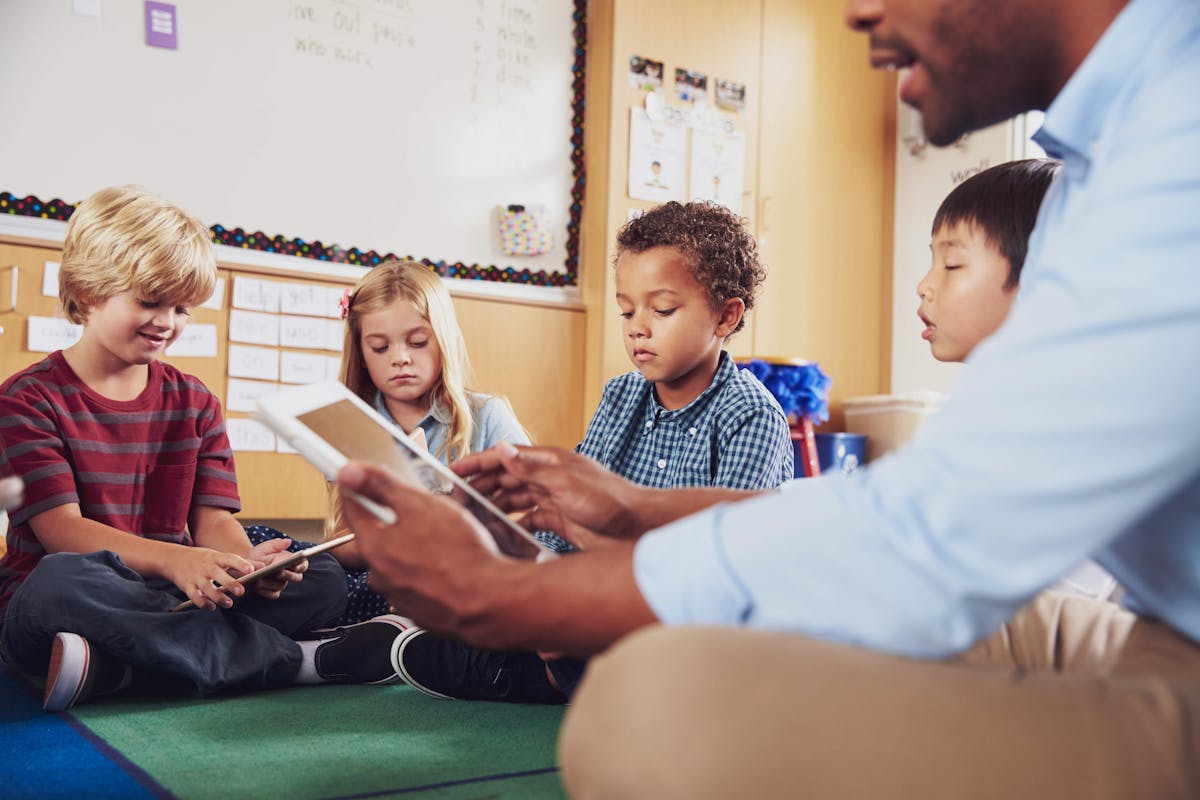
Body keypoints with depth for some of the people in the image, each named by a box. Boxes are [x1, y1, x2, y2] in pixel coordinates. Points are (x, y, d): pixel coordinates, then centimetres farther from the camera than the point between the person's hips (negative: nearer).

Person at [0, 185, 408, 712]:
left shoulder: (193, 402, 12)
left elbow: (213, 518, 4)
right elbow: (62, 528, -14)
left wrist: (247, 562, -22)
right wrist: (173, 560, -33)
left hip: (173, 597, 5)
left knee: (323, 581, -14)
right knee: (63, 581, -41)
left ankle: (114, 666, -29)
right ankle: (296, 658, -30)